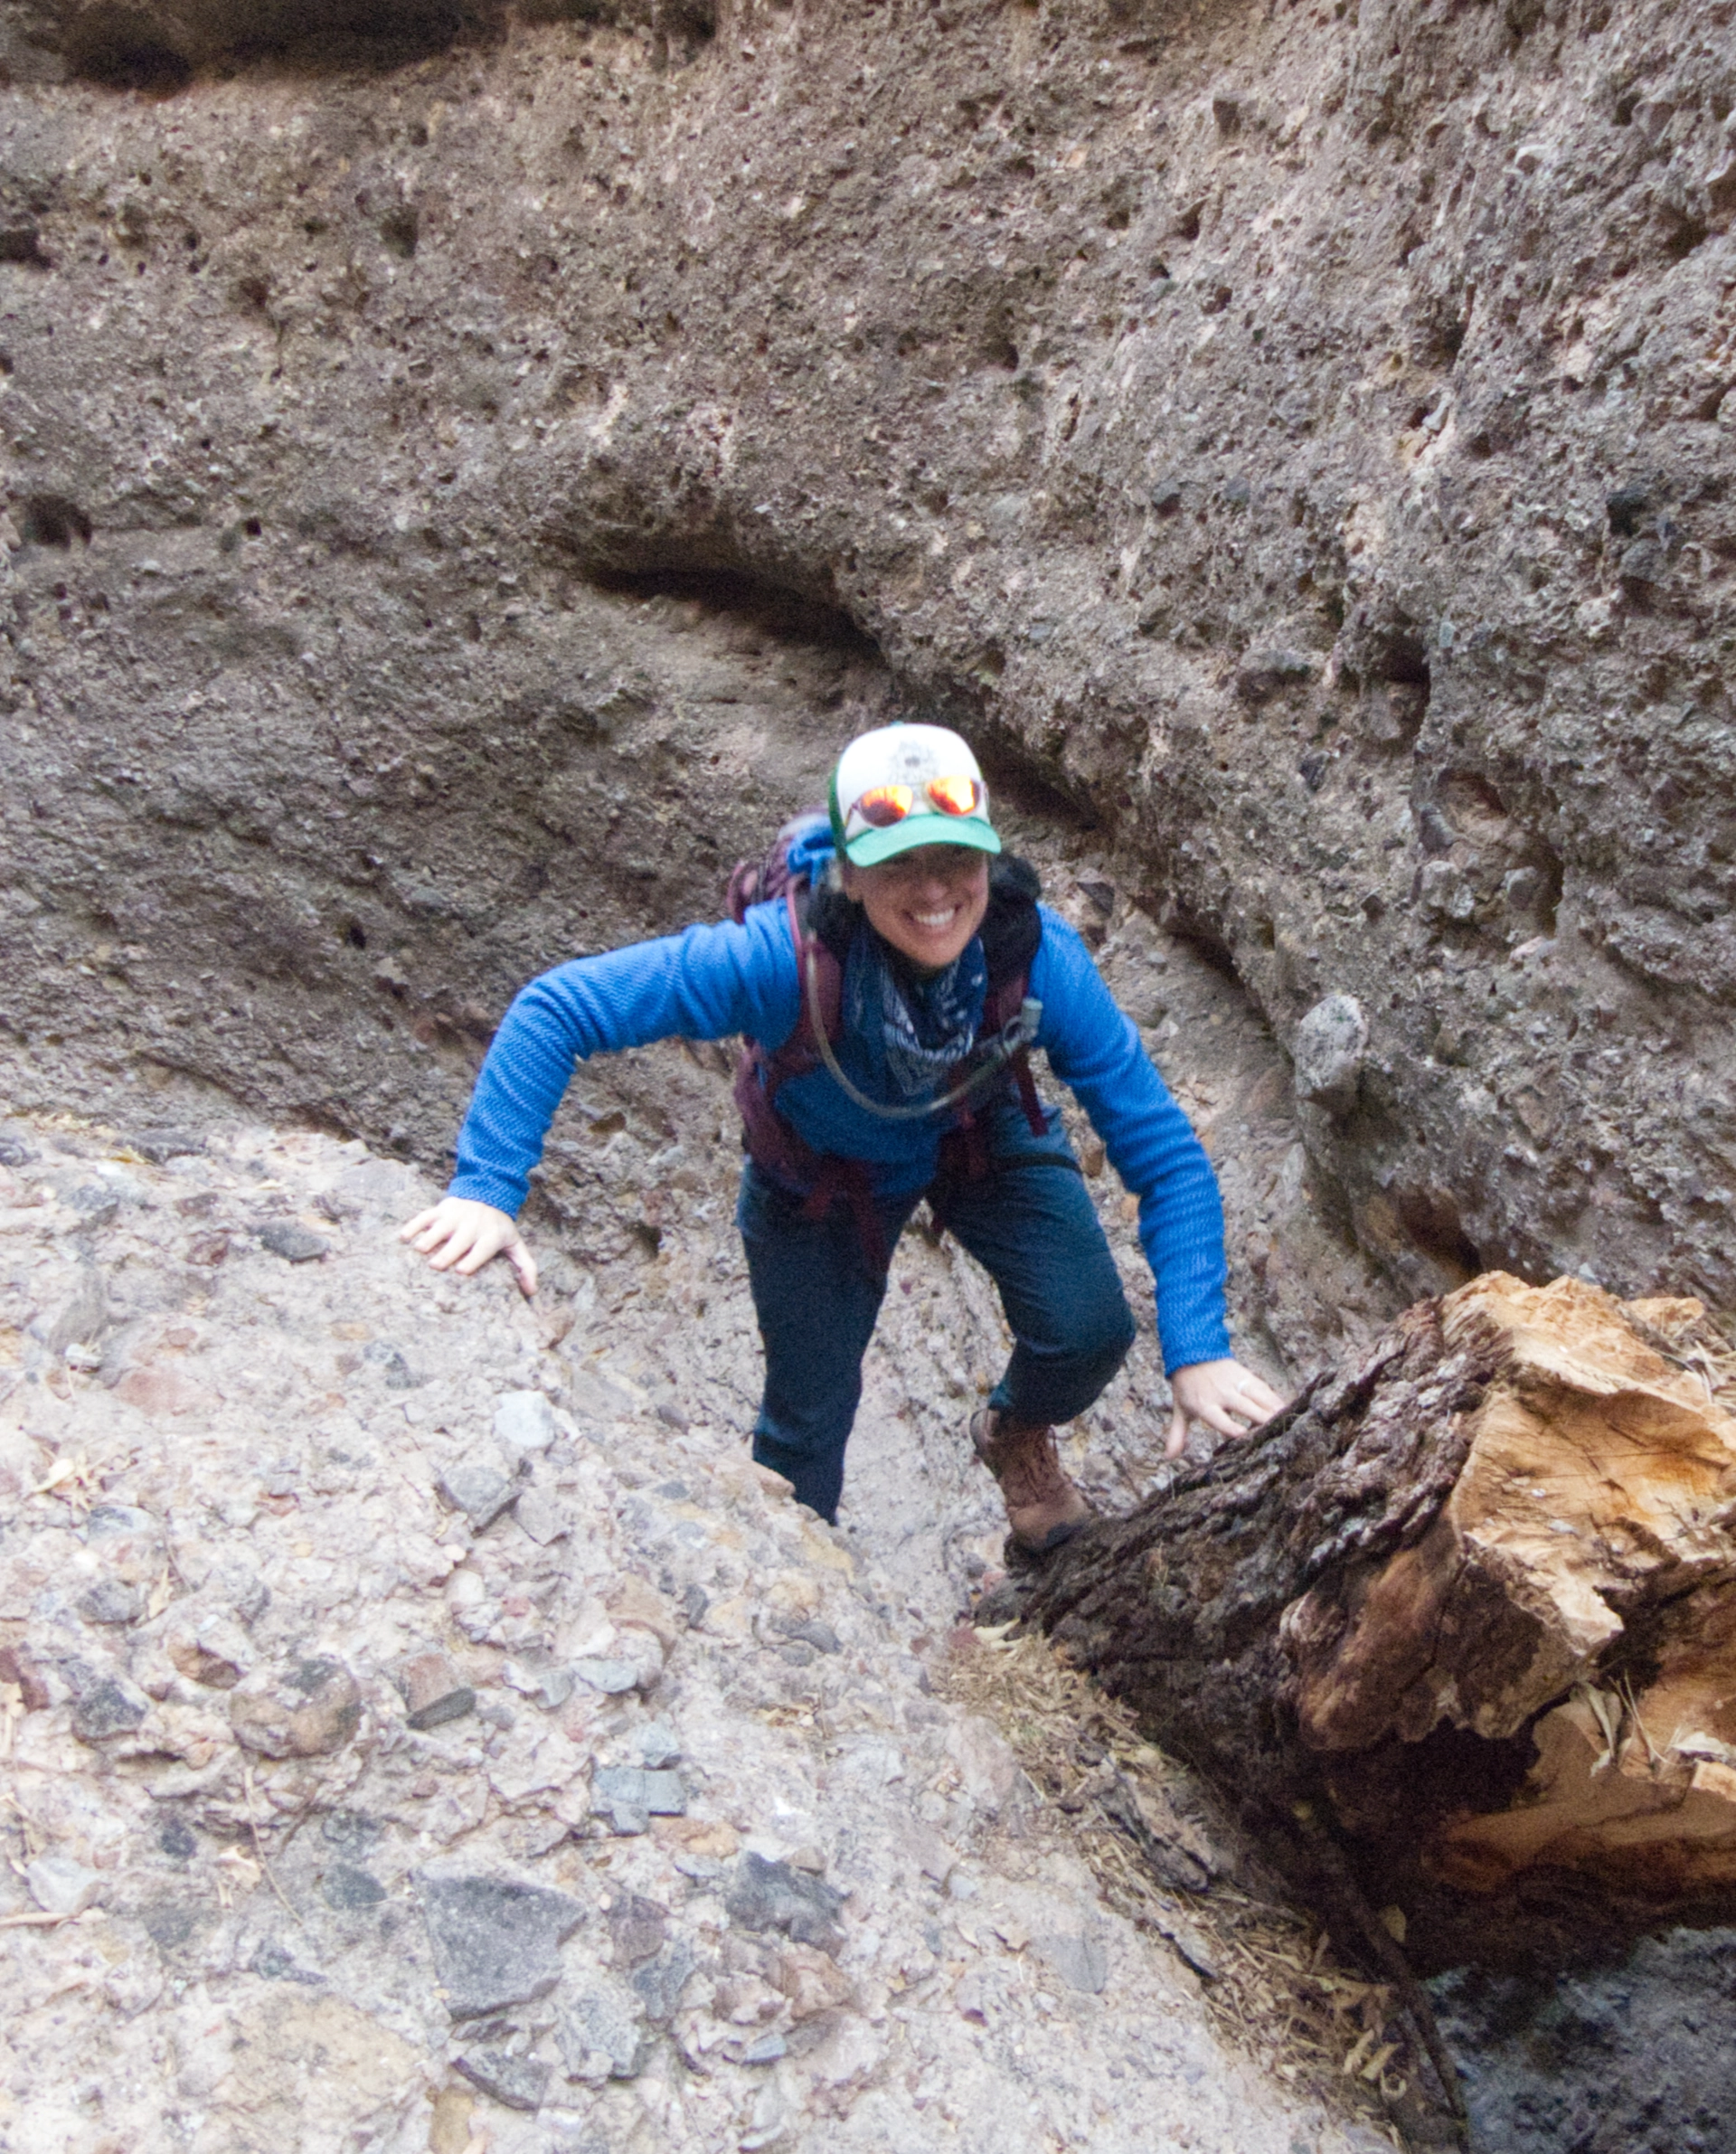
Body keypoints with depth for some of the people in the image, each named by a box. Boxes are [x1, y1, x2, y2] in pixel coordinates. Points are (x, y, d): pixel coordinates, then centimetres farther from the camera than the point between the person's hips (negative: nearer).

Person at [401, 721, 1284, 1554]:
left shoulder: (1036, 958, -35)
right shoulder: (782, 958, -42)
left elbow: (1165, 1153, -29)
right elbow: (555, 1010, -39)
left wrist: (1198, 1351, -37)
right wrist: (486, 1190, -49)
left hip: (983, 1136, 1)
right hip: (822, 1168, -1)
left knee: (1088, 1332, -18)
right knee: (808, 1413, 9)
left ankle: (1014, 1434, 22)